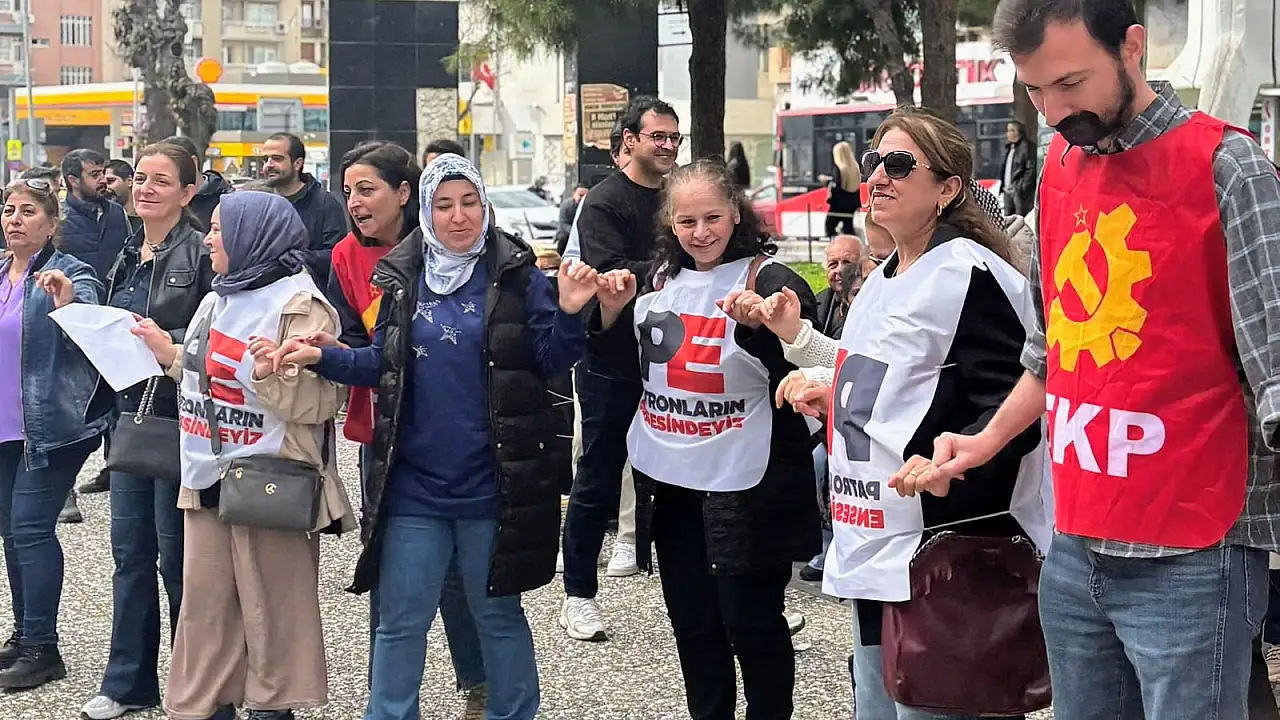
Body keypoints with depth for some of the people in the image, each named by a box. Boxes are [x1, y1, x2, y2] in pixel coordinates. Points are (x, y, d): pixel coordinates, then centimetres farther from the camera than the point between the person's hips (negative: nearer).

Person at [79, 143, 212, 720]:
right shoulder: (127, 258, 14)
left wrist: (167, 343, -25)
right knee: (130, 551, 12)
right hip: (129, 416, 8)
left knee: (178, 553, 1)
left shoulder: (201, 255, -10)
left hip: (177, 419, -7)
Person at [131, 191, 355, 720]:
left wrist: (274, 374, -33)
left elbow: (321, 399, -18)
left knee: (272, 610, 1)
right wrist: (168, 352, 19)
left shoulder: (299, 305, -11)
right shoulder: (219, 300, 15)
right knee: (204, 604, 12)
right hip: (208, 479, 8)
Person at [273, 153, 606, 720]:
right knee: (399, 622, 9)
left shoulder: (515, 275, -4)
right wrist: (321, 358, -2)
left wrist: (569, 313, -22)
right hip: (414, 485, 2)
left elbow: (550, 361, -4)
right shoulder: (403, 278, 4)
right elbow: (383, 365, 12)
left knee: (499, 615, 13)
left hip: (491, 483, -2)